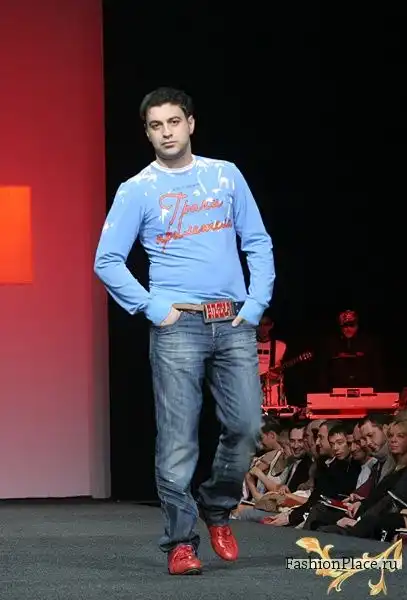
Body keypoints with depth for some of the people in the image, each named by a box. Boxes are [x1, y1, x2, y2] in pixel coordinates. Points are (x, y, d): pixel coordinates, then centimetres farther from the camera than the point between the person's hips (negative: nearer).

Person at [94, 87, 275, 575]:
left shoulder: (226, 176, 12)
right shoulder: (136, 190, 4)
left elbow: (258, 243, 13)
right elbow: (107, 261, 3)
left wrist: (257, 302, 1)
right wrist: (152, 307, -6)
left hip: (235, 323, 3)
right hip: (177, 325, -2)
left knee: (246, 425, -2)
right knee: (178, 438, -5)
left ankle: (217, 511, 22)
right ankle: (181, 540, 2)